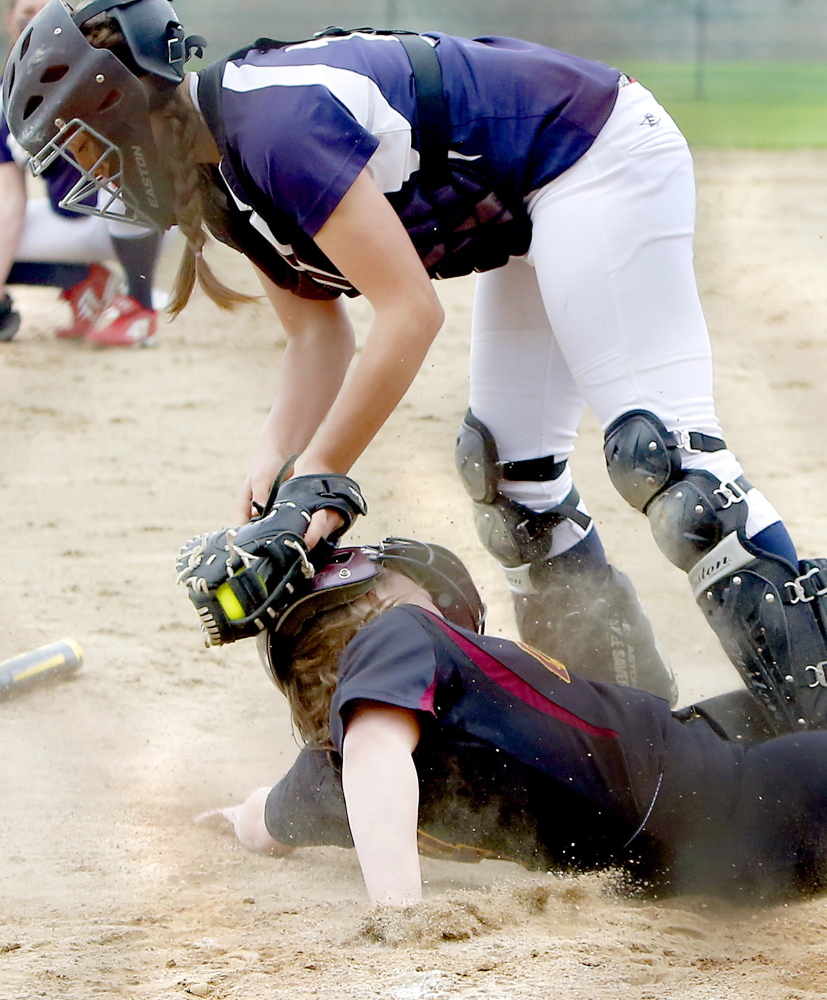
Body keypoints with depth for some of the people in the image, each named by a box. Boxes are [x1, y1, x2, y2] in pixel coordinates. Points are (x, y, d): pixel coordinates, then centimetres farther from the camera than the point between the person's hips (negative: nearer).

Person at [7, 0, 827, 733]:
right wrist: (274, 462, -10)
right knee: (505, 465, 9)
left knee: (654, 444, -20)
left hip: (603, 156, -11)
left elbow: (409, 314, -26)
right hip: (530, 213, 11)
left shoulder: (275, 125, -25)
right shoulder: (223, 179, 6)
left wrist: (316, 477, -21)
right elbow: (318, 334, 8)